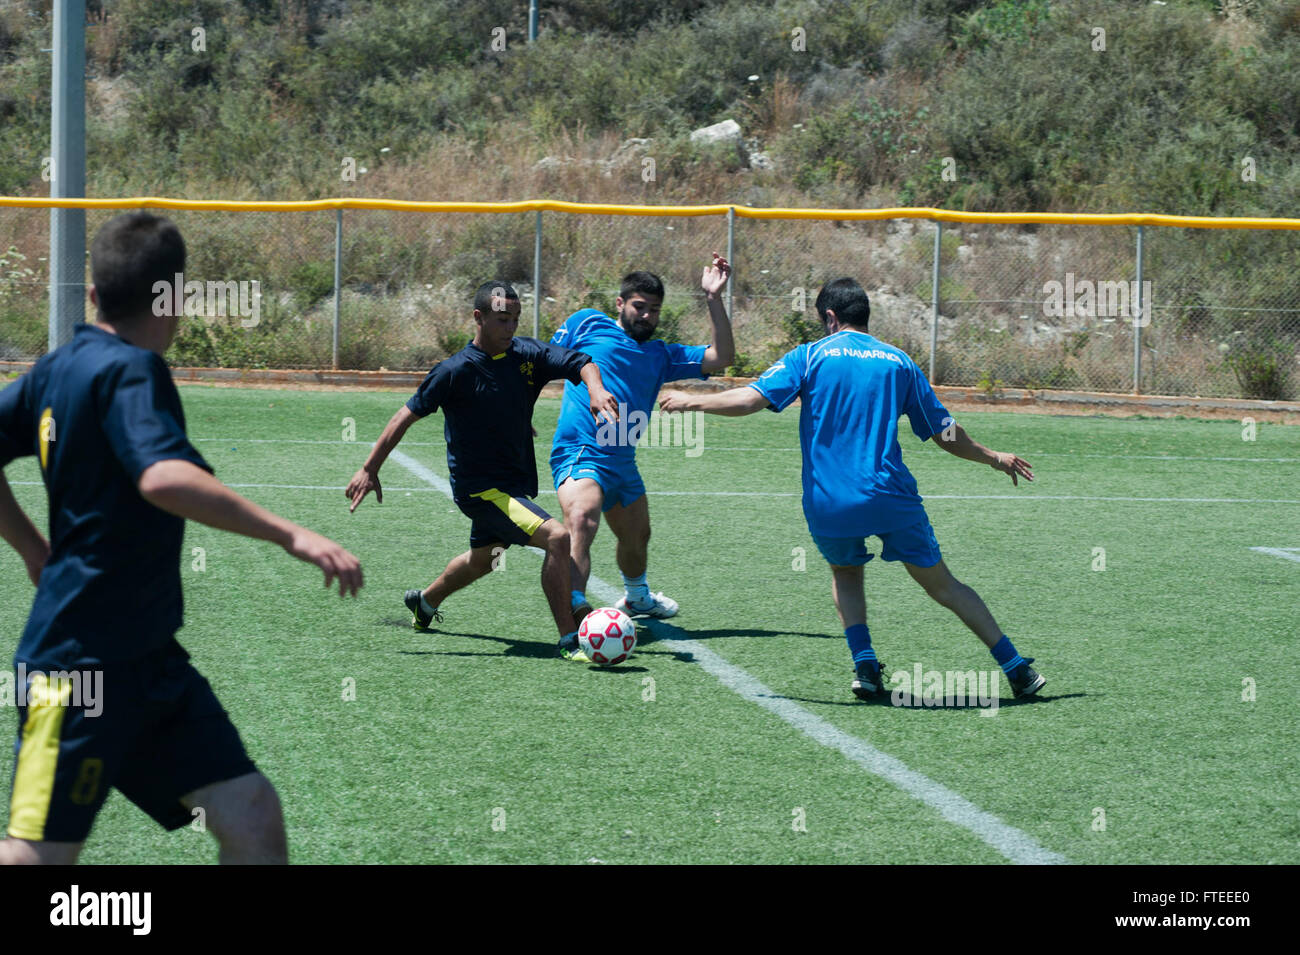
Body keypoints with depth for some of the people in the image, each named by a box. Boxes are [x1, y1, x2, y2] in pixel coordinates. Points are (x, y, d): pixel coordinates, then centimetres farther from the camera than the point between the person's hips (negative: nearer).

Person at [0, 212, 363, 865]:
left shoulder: (62, 366, 10)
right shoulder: (130, 371, -16)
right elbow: (163, 476, -34)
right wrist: (290, 535, -38)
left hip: (147, 660, 9)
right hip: (81, 662, -9)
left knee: (252, 818, 0)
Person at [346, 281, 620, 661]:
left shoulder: (528, 355, -2)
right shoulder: (456, 370, -17)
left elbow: (581, 363, -4)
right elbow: (407, 416, -12)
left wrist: (595, 389, -28)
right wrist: (369, 470, -10)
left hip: (516, 483, 8)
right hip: (480, 488, -8)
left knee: (483, 558, 30)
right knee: (557, 538, -23)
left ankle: (424, 602, 57)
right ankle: (570, 641, -19)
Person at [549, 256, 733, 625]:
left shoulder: (661, 355, 19)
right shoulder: (587, 324, 7)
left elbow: (721, 357, 10)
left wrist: (713, 299, 4)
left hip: (622, 461, 7)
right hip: (580, 452, -7)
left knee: (638, 536, 23)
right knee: (581, 520, -32)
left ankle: (636, 597, 52)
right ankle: (576, 612, -44)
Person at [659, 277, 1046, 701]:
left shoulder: (811, 356, 3)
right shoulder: (898, 361, 10)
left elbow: (751, 398, -7)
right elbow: (946, 433, 14)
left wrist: (689, 402, 7)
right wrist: (993, 457, 31)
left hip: (827, 504, -1)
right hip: (891, 498, 1)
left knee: (845, 571, 27)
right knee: (944, 585, 10)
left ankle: (865, 665, 8)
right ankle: (1015, 668, 7)